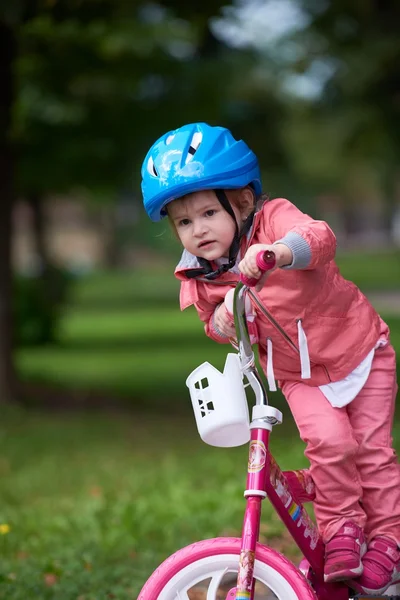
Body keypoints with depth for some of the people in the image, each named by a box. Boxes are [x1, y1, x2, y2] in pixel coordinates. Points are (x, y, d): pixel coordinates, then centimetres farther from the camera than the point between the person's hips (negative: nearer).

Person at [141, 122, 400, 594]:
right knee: (329, 440, -19)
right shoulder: (200, 277, -10)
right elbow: (217, 325, 6)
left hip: (359, 351, -3)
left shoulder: (273, 218, -24)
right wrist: (220, 322, -18)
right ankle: (340, 528, 0)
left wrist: (281, 250, -67)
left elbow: (319, 237, -46)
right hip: (297, 374, 3)